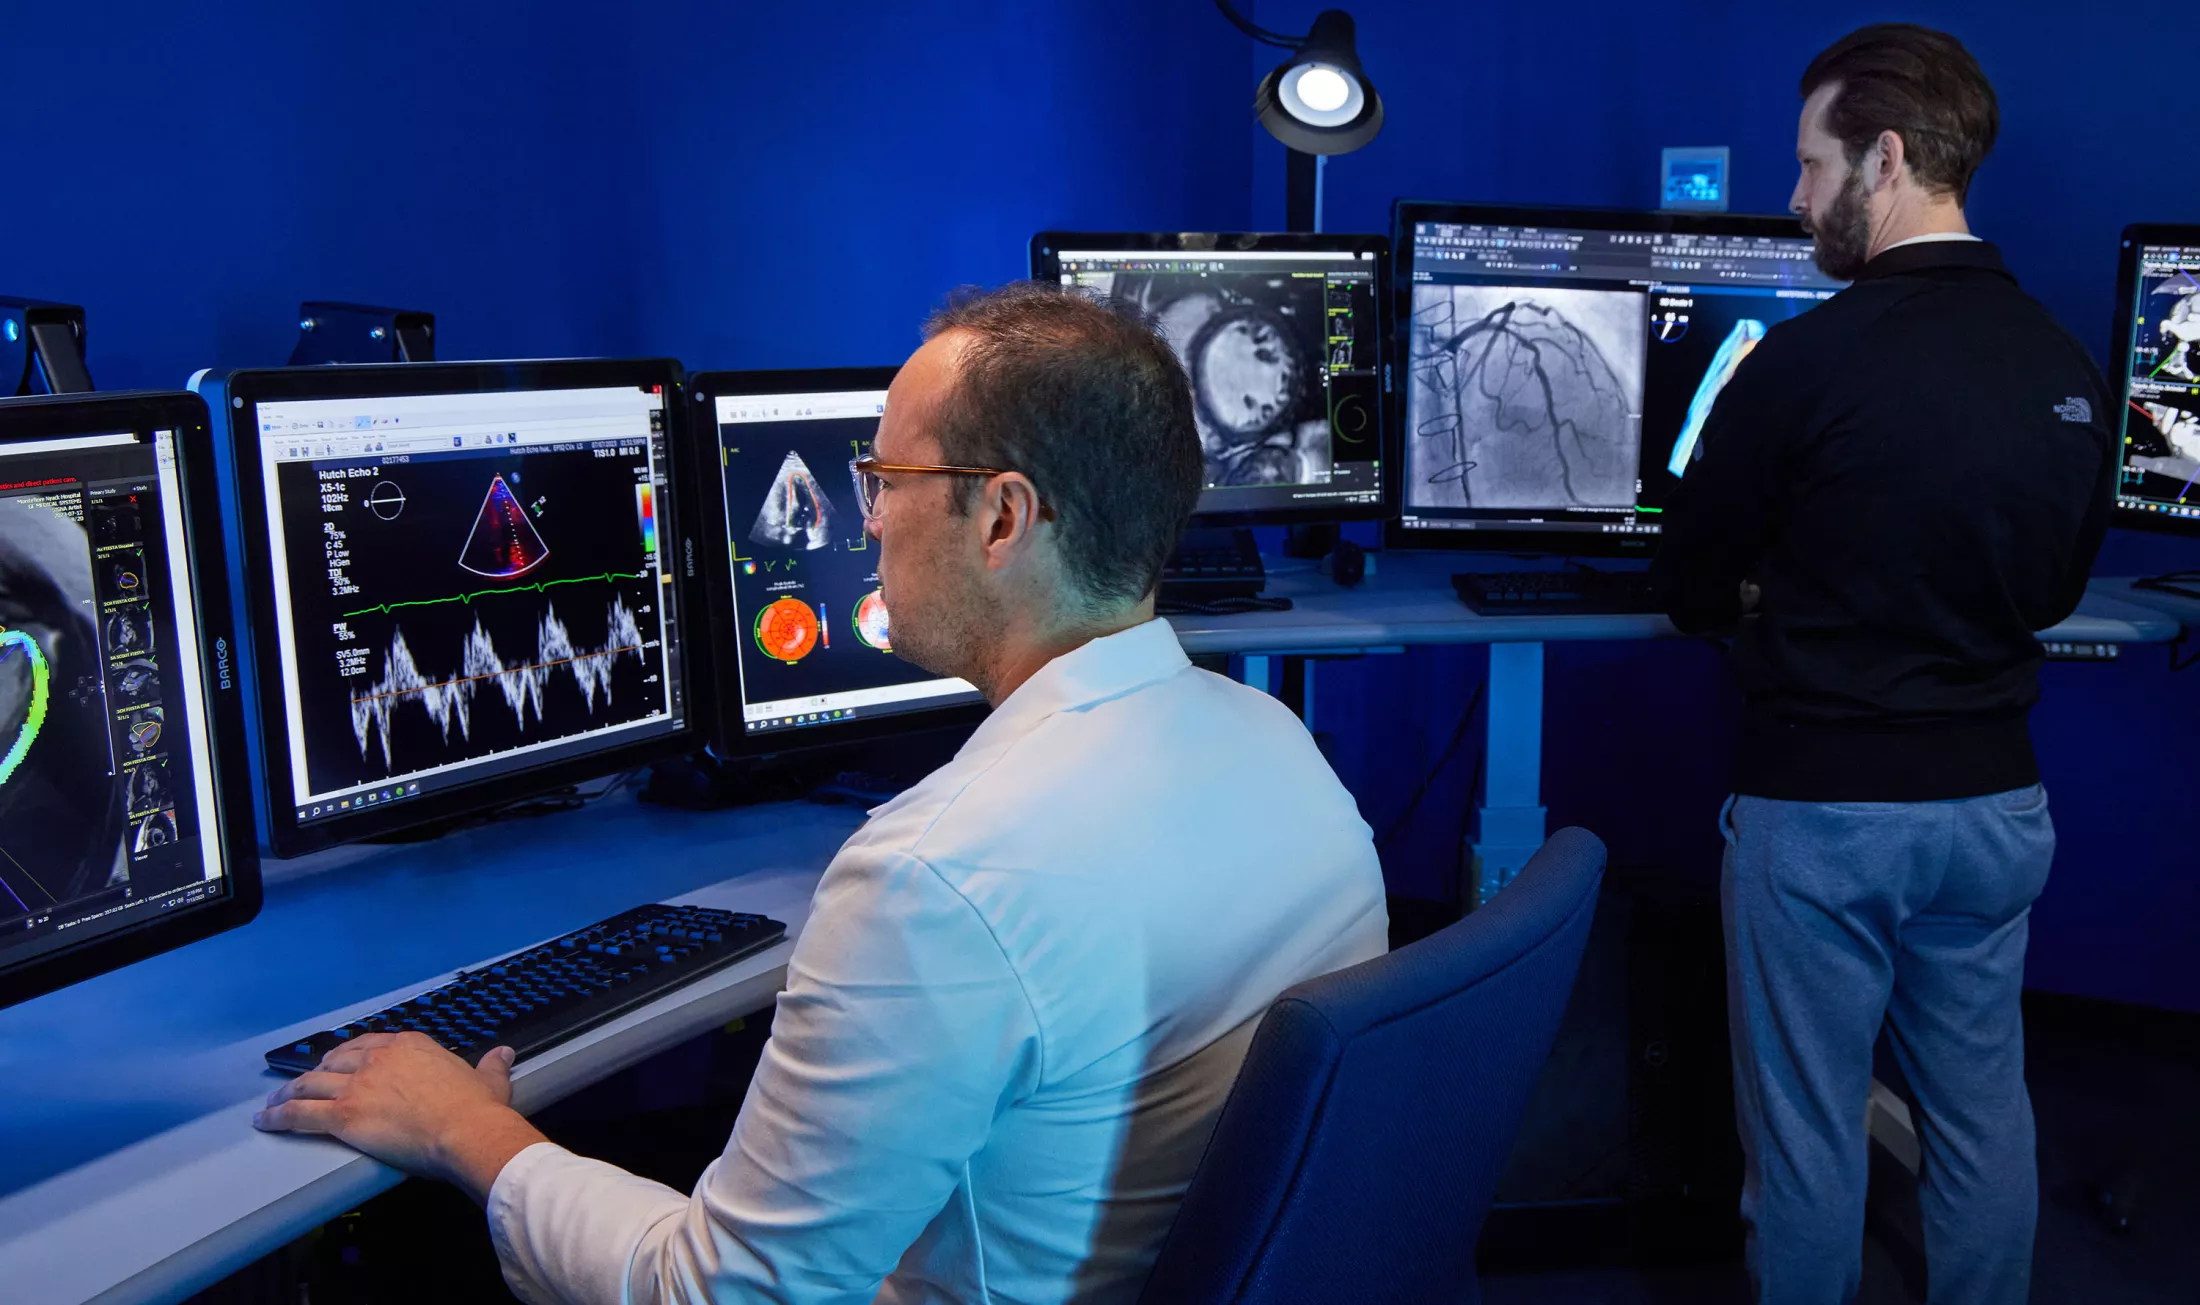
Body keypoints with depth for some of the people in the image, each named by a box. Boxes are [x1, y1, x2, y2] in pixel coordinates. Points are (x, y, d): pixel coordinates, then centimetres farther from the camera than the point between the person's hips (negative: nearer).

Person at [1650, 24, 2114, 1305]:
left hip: (1822, 806, -6)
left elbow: (1691, 589, -7)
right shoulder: (2073, 369, 1)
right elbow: (2057, 589, 14)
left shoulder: (1810, 358, -17)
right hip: (1996, 799, 6)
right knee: (1983, 1109, 18)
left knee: (1807, 1125, 8)